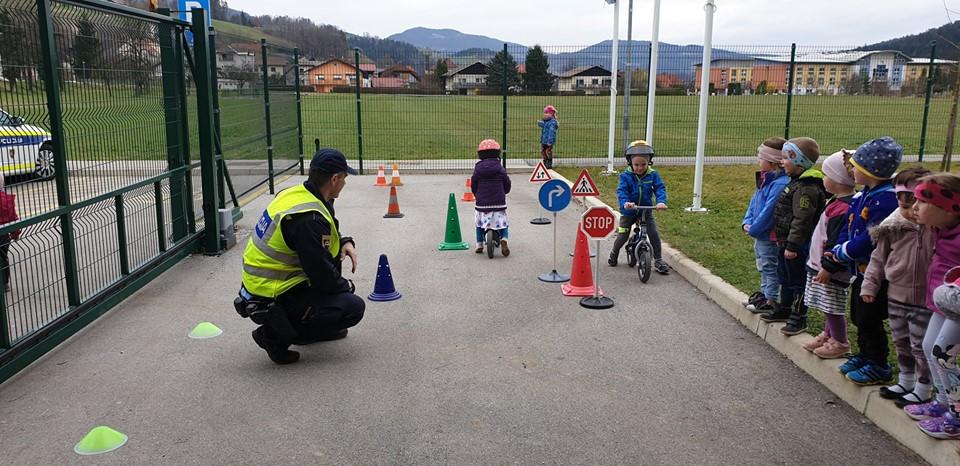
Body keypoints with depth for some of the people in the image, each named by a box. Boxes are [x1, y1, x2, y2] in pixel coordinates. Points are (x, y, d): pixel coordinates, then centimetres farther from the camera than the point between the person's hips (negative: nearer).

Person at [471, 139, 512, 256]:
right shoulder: (500, 168, -1)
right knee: (504, 223, 13)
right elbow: (507, 185, 6)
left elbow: (473, 185, 8)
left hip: (481, 202, 1)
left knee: (479, 223, 21)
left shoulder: (478, 168, 2)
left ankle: (479, 244, 17)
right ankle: (504, 239, -12)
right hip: (499, 202, -1)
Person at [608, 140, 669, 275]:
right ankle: (614, 254, 30)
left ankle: (658, 260, 5)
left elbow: (660, 189, -14)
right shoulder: (626, 176, -13)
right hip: (628, 212, -1)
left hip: (646, 210, 1)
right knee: (622, 236, 0)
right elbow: (621, 191, -24)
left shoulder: (653, 175, -6)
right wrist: (625, 203, -45)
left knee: (654, 234, -8)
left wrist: (661, 201, -35)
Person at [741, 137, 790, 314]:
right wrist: (747, 222, 2)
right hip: (760, 235, 10)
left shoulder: (780, 184, -25)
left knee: (770, 268, 3)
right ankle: (764, 292, 37)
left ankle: (771, 300, 15)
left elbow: (768, 211, -26)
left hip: (770, 236, -10)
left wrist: (753, 229, -19)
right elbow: (754, 202, 13)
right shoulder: (765, 180, 8)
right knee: (763, 266, 22)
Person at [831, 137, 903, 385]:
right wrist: (838, 249, -2)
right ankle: (865, 356, 36)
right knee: (859, 316, 20)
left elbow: (871, 238, -26)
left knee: (869, 320, 1)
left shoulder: (885, 199, -23)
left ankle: (878, 366, 16)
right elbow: (849, 226, 13)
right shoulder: (863, 196, 7)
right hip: (861, 270, 9)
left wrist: (843, 252, -16)